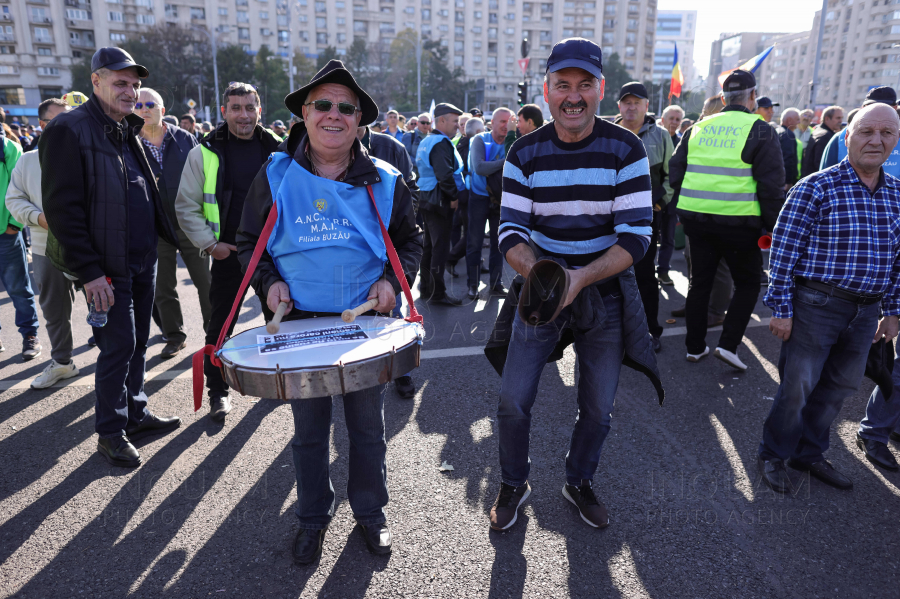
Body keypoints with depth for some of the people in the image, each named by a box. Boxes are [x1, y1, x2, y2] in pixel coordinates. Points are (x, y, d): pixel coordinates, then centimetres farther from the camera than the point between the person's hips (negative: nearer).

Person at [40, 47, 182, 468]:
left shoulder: (128, 131, 15)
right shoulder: (69, 130, -11)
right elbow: (61, 208, -16)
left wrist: (174, 239, 12)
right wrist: (89, 271, -19)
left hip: (144, 260, 8)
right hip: (108, 267, -8)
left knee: (138, 341, 15)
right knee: (119, 346, -2)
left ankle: (136, 414, 30)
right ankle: (110, 433, 14)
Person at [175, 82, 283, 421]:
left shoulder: (277, 149, 3)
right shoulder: (205, 153, -3)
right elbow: (186, 206, 0)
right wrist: (209, 244, -7)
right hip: (228, 252, -2)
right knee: (220, 324, 5)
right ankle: (218, 391, 19)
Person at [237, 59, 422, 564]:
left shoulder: (384, 181, -1)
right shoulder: (276, 175, -1)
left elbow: (411, 240, 8)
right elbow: (250, 240, 8)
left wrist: (394, 279, -9)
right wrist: (269, 281, -8)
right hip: (299, 321, 1)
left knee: (368, 425, 12)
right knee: (309, 428, 13)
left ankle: (371, 513, 34)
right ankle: (313, 517, 34)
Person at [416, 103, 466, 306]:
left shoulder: (425, 142, 16)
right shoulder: (441, 142, -16)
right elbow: (444, 175, -28)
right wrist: (454, 197, -15)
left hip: (426, 198, 10)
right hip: (440, 201, -10)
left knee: (429, 246, 16)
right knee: (440, 247, -4)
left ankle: (426, 289, 25)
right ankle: (438, 293, 2)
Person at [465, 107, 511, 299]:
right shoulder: (480, 140, -10)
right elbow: (479, 168, -24)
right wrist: (505, 162, -27)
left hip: (501, 198, 3)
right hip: (480, 197, -3)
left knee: (498, 242, 9)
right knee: (475, 243, 2)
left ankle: (495, 283, 20)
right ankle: (472, 285, 13)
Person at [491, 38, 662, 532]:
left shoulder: (625, 149, -9)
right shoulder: (525, 153, -5)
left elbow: (636, 234, -15)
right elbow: (510, 230, -8)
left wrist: (580, 278, -29)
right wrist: (538, 274, -28)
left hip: (606, 292, 0)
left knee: (598, 406, 12)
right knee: (513, 399, 1)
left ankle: (579, 483, 39)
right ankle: (513, 485, 28)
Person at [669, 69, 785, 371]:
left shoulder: (698, 128, 8)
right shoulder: (760, 131, -4)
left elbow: (675, 171, 10)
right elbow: (771, 185, -8)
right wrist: (774, 226, -1)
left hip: (696, 218, 4)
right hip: (738, 221, -4)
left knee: (700, 282, 14)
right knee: (747, 283, 13)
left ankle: (695, 346, 22)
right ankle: (728, 344, 4)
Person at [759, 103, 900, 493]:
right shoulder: (816, 188, -10)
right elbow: (783, 251, -12)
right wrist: (781, 308, -13)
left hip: (866, 311, 6)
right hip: (816, 304, -6)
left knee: (840, 387, 16)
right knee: (797, 387, 2)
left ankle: (809, 453, 34)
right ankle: (773, 456, 23)